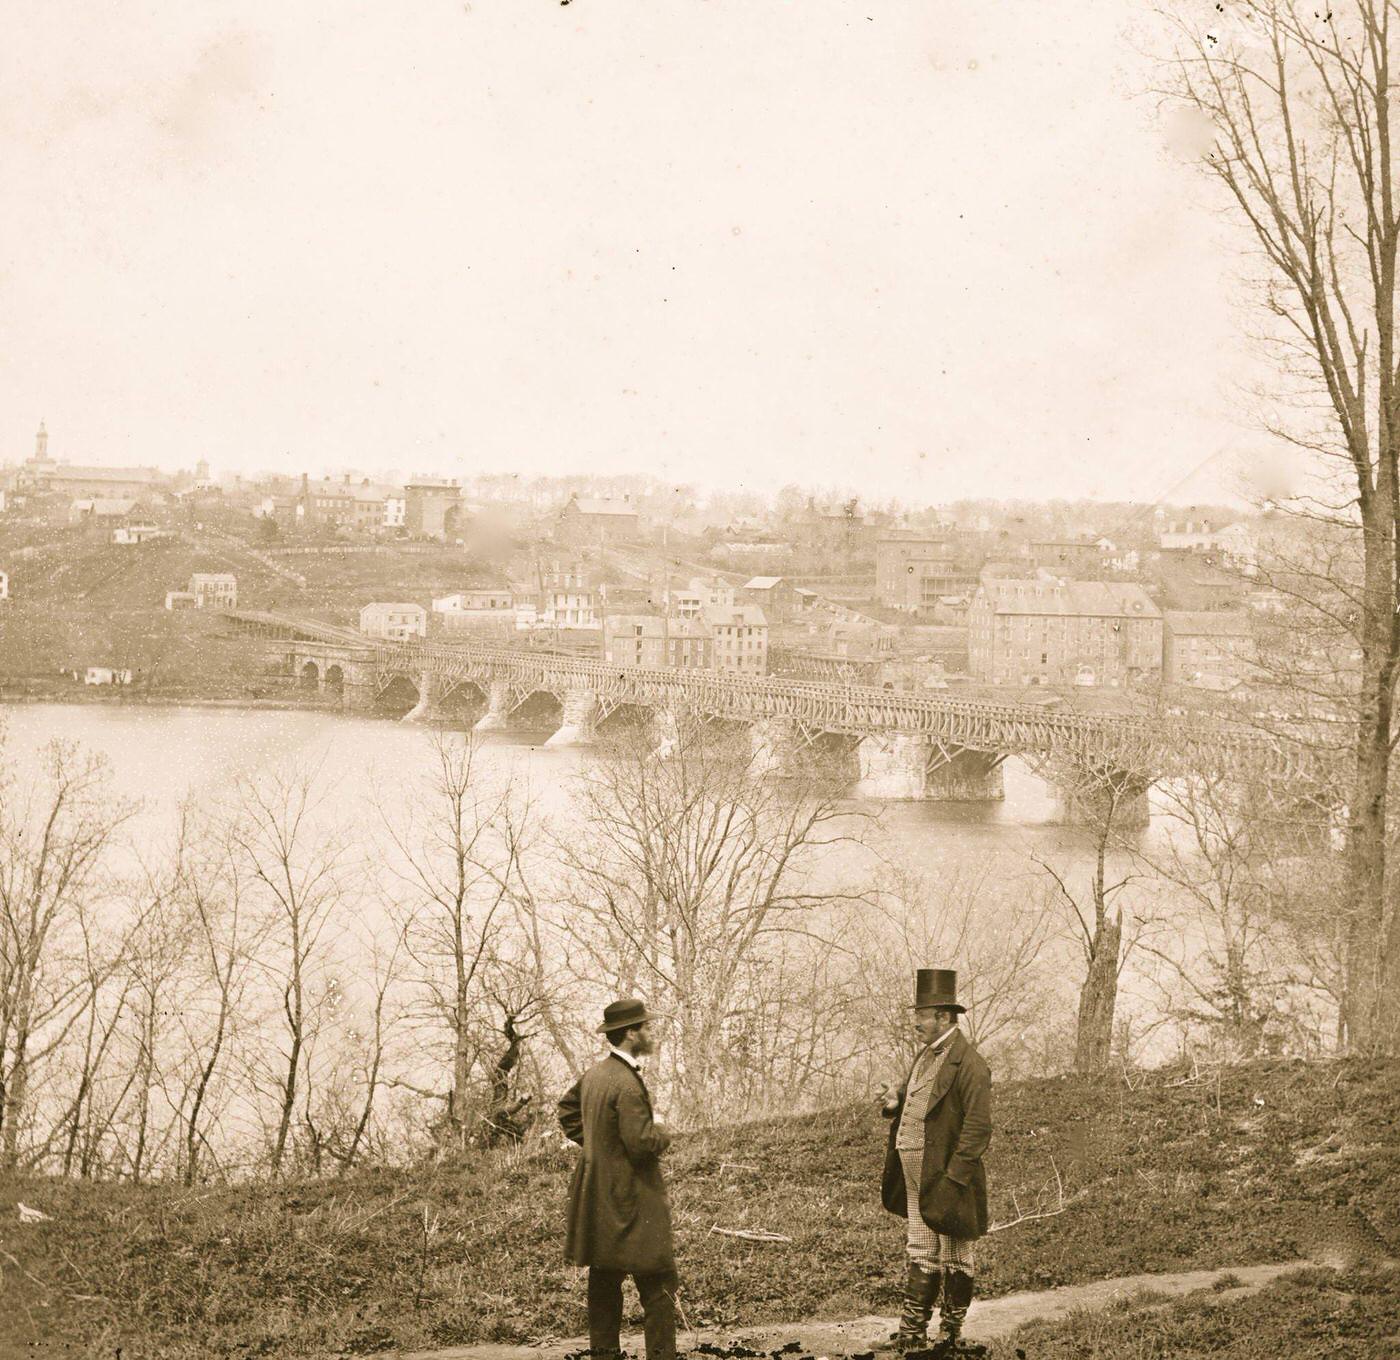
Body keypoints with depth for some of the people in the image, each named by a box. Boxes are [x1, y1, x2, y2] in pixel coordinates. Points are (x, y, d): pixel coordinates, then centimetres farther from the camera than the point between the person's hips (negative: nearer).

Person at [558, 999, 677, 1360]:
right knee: (658, 1286, -6)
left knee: (604, 1282, 14)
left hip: (597, 1197, 9)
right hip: (630, 1201, -9)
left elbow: (567, 1110, 26)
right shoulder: (628, 1084, -21)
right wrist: (662, 1134, -4)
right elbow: (642, 1144, -24)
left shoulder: (593, 1074, 8)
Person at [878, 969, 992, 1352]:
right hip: (915, 1172, 9)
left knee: (954, 1256, 3)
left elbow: (979, 1126, -19)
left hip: (947, 1173, -9)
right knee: (921, 1252, 11)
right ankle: (912, 1331, 14)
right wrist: (895, 1103, 4)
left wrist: (953, 1177, -23)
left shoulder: (969, 1064, -15)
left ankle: (951, 1333, 11)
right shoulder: (926, 1055, 14)